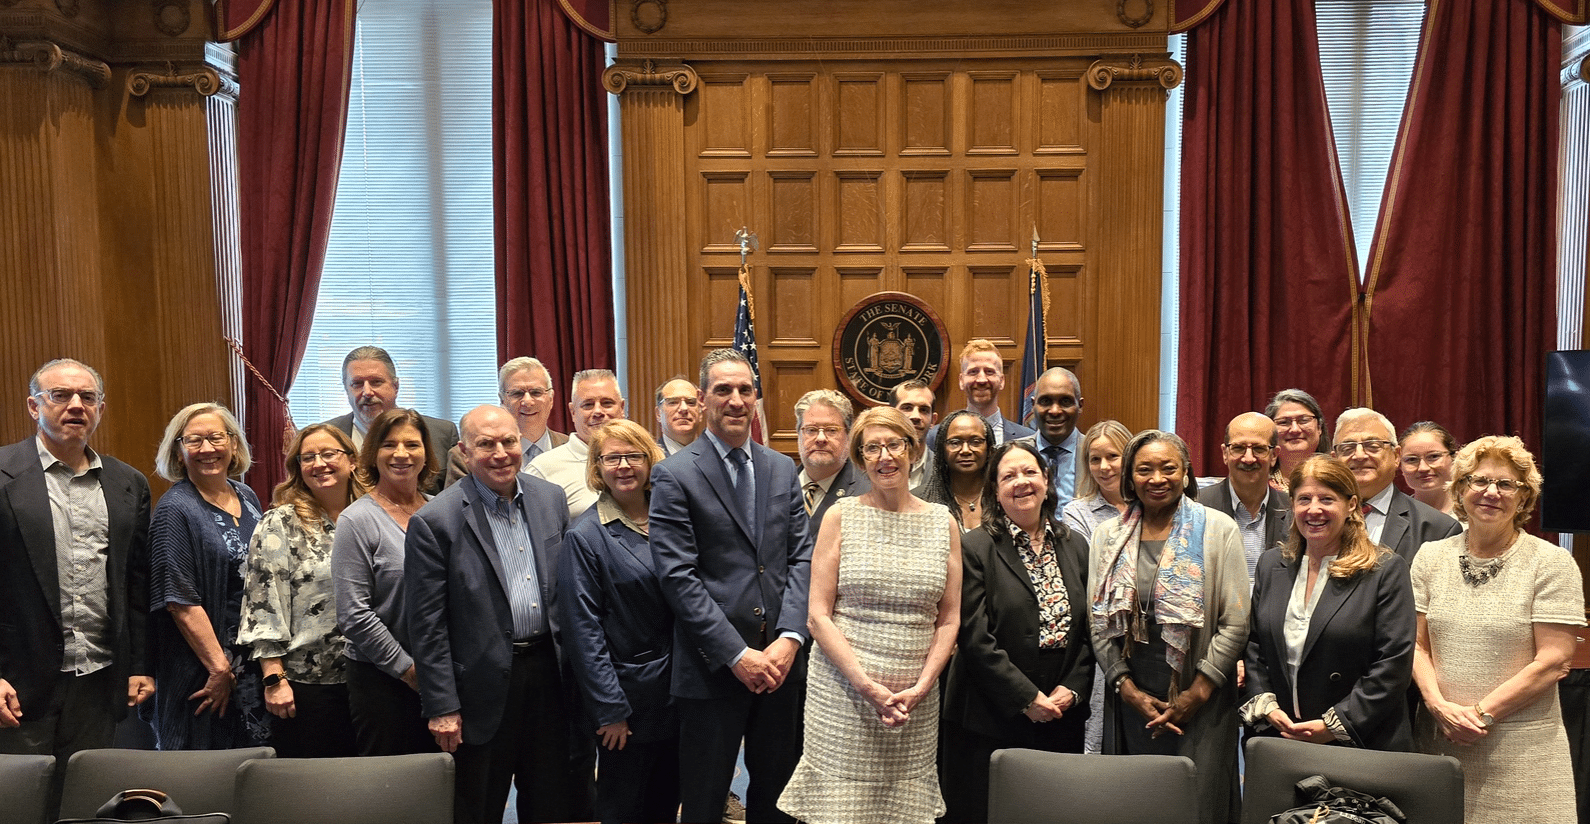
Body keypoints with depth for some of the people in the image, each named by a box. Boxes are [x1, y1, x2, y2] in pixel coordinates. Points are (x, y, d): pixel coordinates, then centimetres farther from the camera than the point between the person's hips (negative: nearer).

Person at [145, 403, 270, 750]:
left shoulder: (247, 497, 9)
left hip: (256, 662, 6)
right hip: (205, 670, -6)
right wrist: (219, 668, -17)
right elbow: (180, 601, -15)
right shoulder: (175, 510, -11)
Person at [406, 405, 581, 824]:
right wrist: (442, 707, -11)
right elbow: (426, 626, -10)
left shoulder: (552, 498, 4)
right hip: (484, 685, -4)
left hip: (549, 674, 4)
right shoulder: (434, 521, -11)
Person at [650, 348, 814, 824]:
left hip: (782, 661, 5)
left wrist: (790, 638, -8)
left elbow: (800, 557, 6)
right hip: (712, 667, -4)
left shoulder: (782, 469, 11)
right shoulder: (675, 476, -6)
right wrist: (738, 655, -15)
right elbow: (678, 576, -12)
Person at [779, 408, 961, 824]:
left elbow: (949, 619, 8)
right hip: (843, 692, -2)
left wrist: (921, 687, -5)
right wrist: (867, 686, -12)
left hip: (916, 699, 2)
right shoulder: (841, 517, 0)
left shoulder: (944, 523, 7)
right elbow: (818, 616, -4)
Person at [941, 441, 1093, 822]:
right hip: (993, 722, -4)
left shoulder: (1074, 546, 11)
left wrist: (1072, 689, -3)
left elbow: (1089, 630, 11)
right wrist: (1028, 698, -14)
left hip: (1062, 719, 5)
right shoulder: (976, 548, -6)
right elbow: (976, 638, -12)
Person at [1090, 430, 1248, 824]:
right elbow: (1098, 624, 5)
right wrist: (1127, 688, -5)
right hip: (1130, 700, 2)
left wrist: (1198, 693, -9)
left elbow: (1235, 624, -5)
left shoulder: (1218, 529, -1)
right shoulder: (1108, 536, 8)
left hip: (1201, 702, -2)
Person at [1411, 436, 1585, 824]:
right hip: (1440, 739, 3)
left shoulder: (1552, 563, -3)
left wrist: (1481, 714, -12)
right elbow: (1417, 644, 6)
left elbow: (1553, 660, -8)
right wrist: (1440, 706, -9)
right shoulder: (1431, 557, 7)